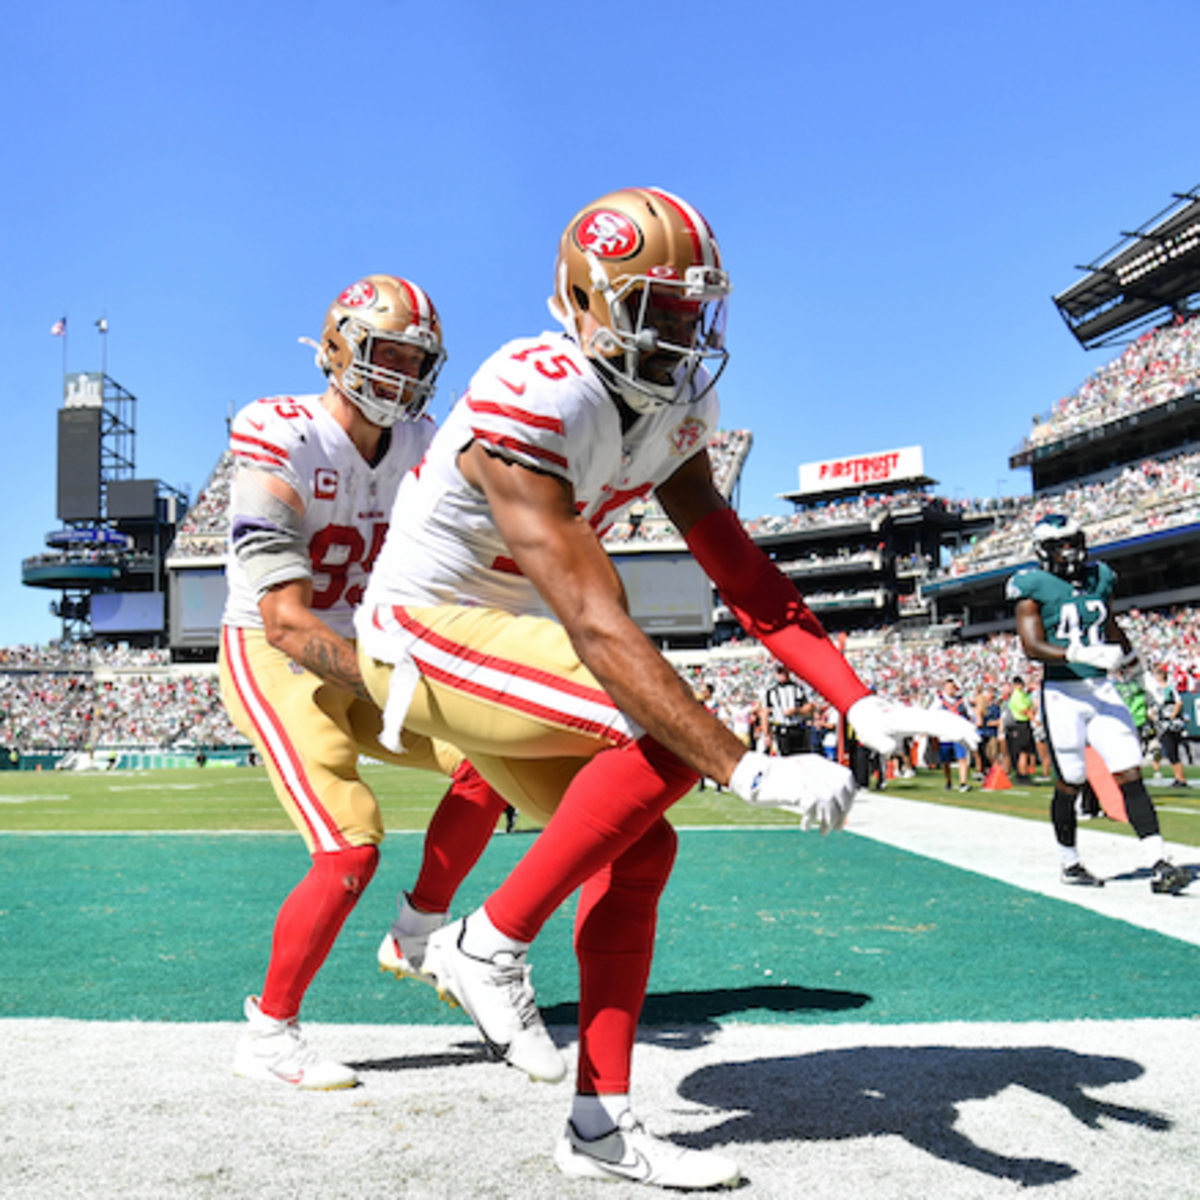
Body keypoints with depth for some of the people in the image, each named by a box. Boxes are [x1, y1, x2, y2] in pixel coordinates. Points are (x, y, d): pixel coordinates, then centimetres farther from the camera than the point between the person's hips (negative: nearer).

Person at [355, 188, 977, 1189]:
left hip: (502, 641, 9)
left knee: (638, 848, 2)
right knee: (667, 737, -26)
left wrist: (858, 702, -12)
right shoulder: (531, 404, -30)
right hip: (426, 637, -8)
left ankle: (602, 1126, 11)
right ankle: (491, 944, -9)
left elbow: (740, 572, -3)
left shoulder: (672, 408, -2)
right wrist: (748, 771, -38)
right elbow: (600, 629, -36)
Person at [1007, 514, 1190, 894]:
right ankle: (1070, 864, 22)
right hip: (1062, 694, -5)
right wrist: (1085, 655, -29)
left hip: (1102, 689, 5)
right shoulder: (1034, 588, -8)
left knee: (1130, 774, -4)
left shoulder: (1099, 578, 10)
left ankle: (1159, 864, -6)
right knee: (1069, 784, 4)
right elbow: (1033, 647, -18)